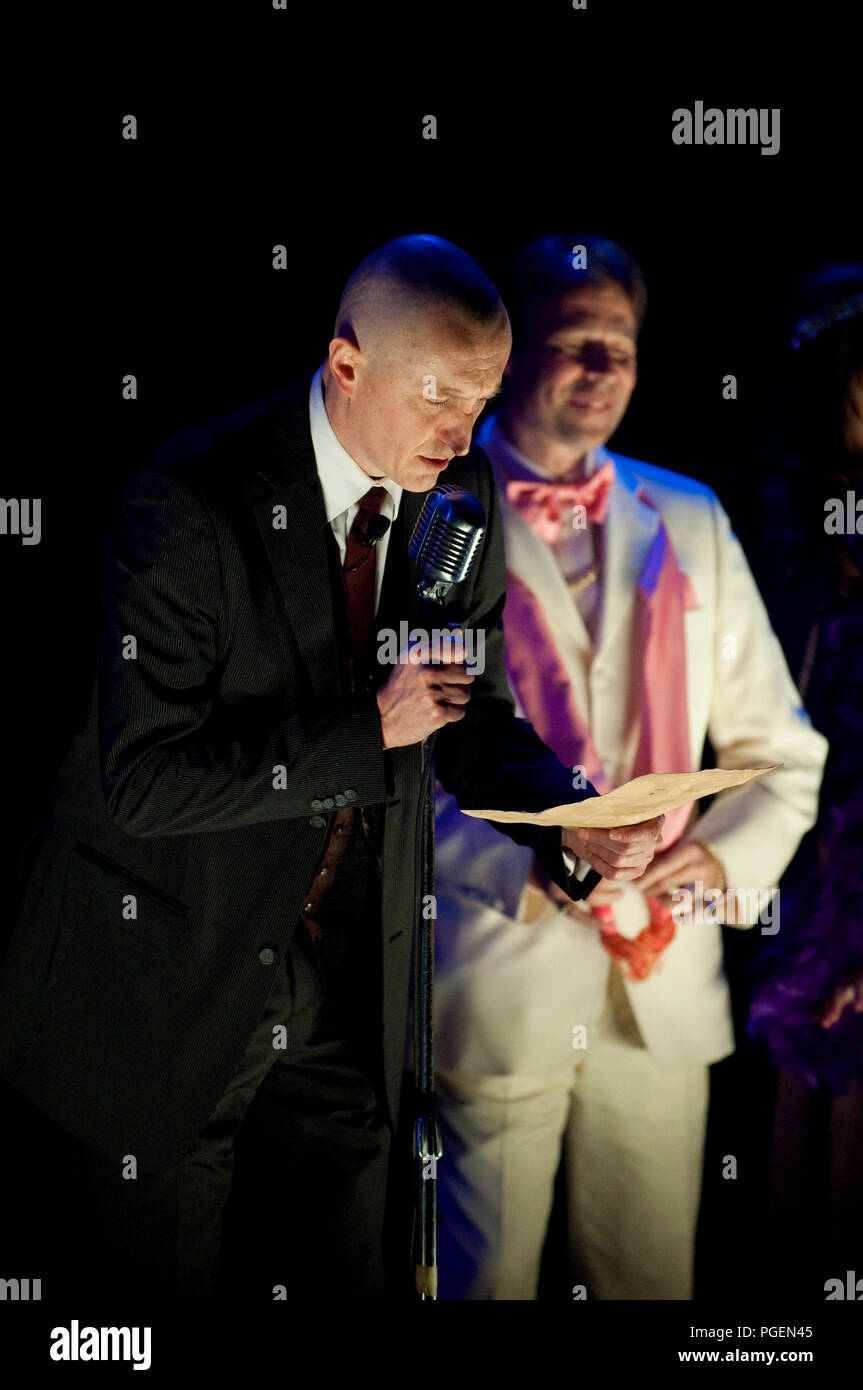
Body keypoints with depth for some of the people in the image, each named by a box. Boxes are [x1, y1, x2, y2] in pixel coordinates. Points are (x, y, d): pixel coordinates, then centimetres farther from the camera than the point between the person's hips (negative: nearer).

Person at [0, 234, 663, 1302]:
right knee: (162, 1266, 14)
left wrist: (572, 825, -17)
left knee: (344, 1256, 21)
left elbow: (471, 719, 3)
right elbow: (144, 783, -26)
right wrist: (369, 727, -29)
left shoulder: (462, 494, -5)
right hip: (171, 962, -5)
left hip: (353, 957, 5)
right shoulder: (189, 502, -24)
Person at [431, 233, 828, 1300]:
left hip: (667, 985, 4)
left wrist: (728, 858, -8)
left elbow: (781, 750, 11)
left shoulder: (691, 522, 10)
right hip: (498, 986, -3)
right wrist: (525, 861, -21)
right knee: (489, 1282, 7)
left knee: (654, 1277, 14)